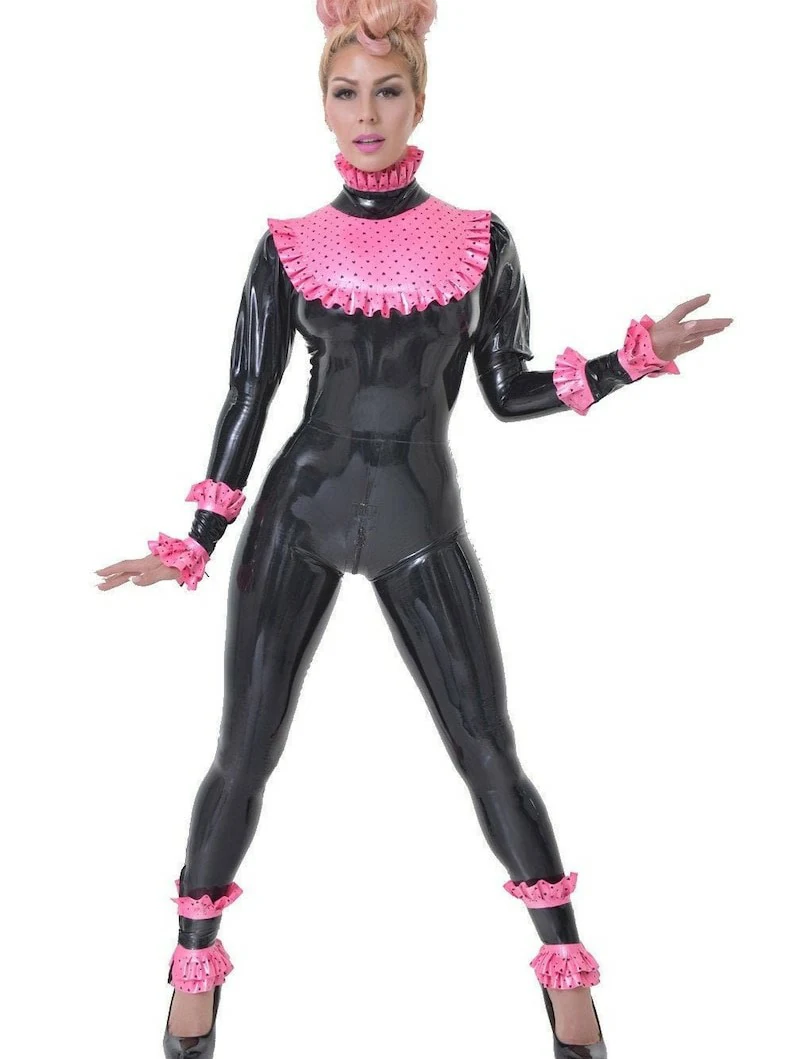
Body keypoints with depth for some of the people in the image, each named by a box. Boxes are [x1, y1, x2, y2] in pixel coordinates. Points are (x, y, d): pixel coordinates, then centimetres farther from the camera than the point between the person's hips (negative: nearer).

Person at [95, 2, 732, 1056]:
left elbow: (511, 390, 6)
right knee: (245, 753, 2)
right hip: (299, 512, 1)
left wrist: (641, 353, -4)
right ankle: (195, 969, 25)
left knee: (490, 755, 0)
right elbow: (247, 396, 3)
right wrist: (192, 544, 1)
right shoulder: (290, 245, 2)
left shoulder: (480, 239, 3)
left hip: (420, 522, 0)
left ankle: (567, 970, 21)